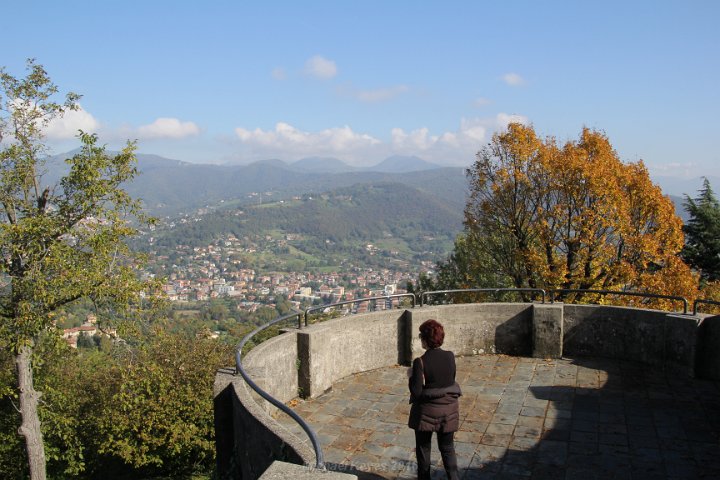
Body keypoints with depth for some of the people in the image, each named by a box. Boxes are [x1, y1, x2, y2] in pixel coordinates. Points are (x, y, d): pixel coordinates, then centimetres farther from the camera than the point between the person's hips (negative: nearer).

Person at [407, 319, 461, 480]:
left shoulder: (420, 362, -21)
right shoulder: (450, 356, -8)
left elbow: (416, 392, -20)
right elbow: (451, 380, 5)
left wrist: (411, 376, -5)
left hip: (426, 411, -3)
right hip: (449, 409, 4)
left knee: (423, 449, 18)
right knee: (448, 448, 18)